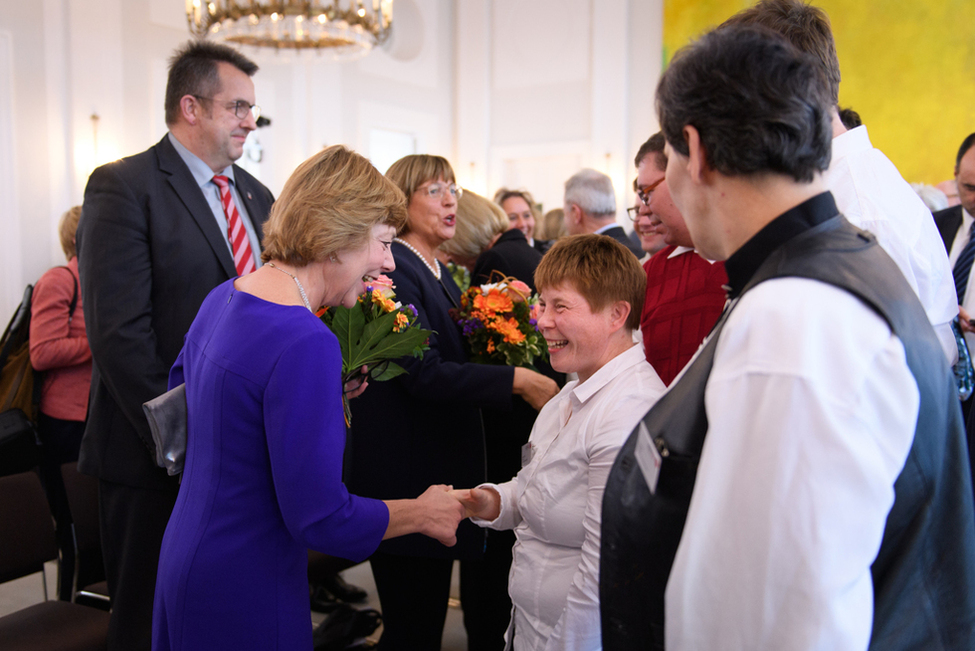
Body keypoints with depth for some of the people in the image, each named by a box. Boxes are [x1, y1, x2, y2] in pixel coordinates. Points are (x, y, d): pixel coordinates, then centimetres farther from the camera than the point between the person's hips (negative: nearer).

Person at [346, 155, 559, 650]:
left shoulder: (439, 270, 14)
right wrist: (516, 380, -24)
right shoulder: (393, 268, -15)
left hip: (441, 466, 9)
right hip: (404, 475, -9)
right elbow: (422, 372, -24)